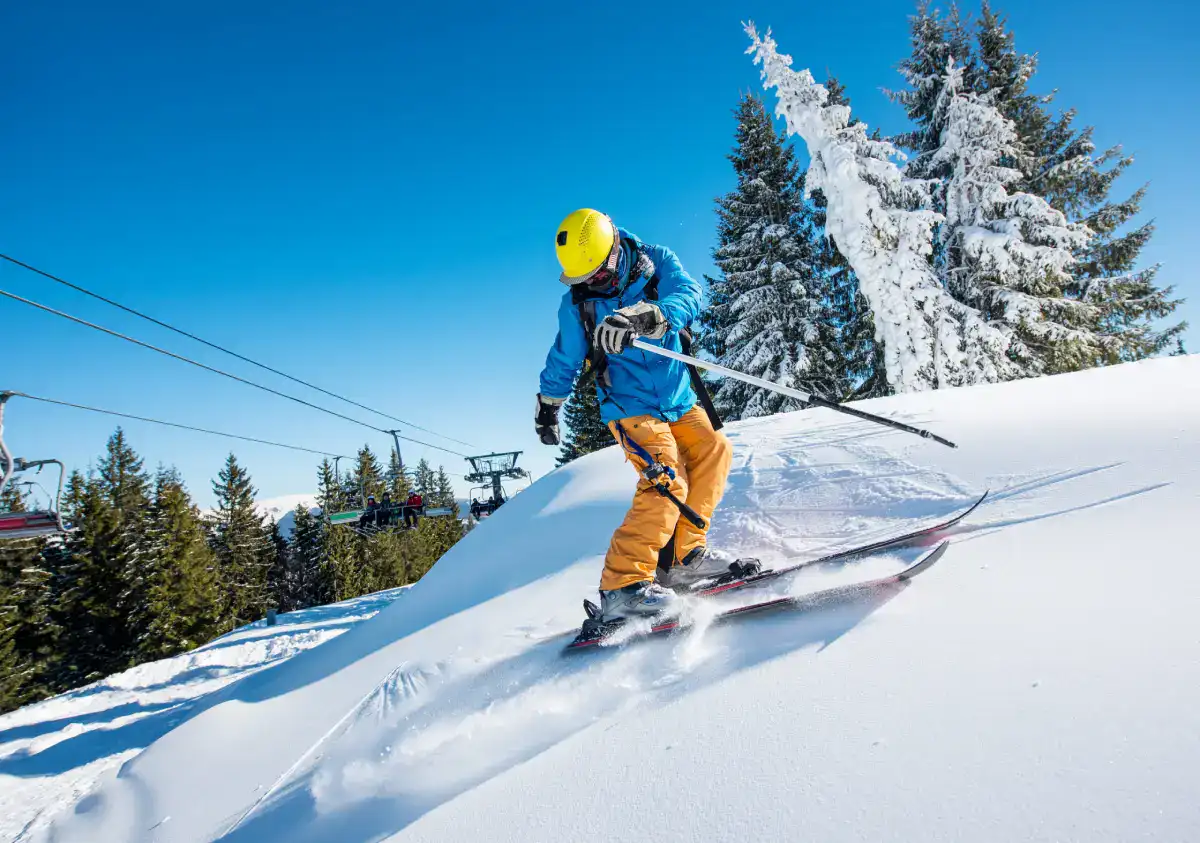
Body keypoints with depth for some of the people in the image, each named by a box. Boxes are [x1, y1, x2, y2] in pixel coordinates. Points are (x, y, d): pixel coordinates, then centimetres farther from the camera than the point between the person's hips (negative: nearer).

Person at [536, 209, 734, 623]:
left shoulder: (656, 261, -6)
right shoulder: (576, 302, -6)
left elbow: (689, 296, -26)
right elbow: (564, 361, 9)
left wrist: (639, 320, -44)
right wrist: (547, 408, 18)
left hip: (678, 399, 4)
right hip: (630, 405, -4)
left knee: (714, 451, -11)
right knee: (666, 480, -21)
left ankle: (682, 556, -2)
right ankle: (622, 585, -23)